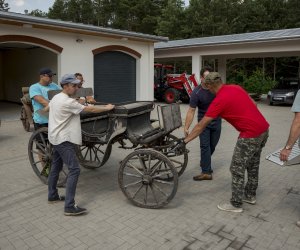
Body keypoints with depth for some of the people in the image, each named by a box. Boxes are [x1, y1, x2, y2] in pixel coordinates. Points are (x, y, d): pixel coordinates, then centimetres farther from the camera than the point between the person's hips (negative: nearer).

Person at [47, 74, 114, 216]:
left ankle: (52, 196, 34)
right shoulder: (68, 102, -21)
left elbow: (46, 109, 29)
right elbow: (90, 109, -17)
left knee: (56, 167, 20)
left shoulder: (56, 98, 10)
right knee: (74, 170, -13)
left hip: (56, 138, 11)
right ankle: (69, 207, -12)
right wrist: (107, 108, -5)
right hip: (64, 140, -11)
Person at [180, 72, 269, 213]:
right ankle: (250, 195, 38)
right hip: (264, 128, 9)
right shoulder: (236, 87, 8)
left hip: (251, 135, -9)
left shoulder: (219, 100, -15)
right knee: (253, 165, 22)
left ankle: (236, 204, 16)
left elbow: (201, 126, -13)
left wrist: (184, 141, -7)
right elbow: (253, 104, 16)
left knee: (237, 169, 4)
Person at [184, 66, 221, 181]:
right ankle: (206, 172, -5)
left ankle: (204, 163, 35)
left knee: (212, 145, 11)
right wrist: (186, 127, -28)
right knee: (205, 146, -9)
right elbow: (191, 111, -22)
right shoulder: (196, 93, -21)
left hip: (216, 120, 3)